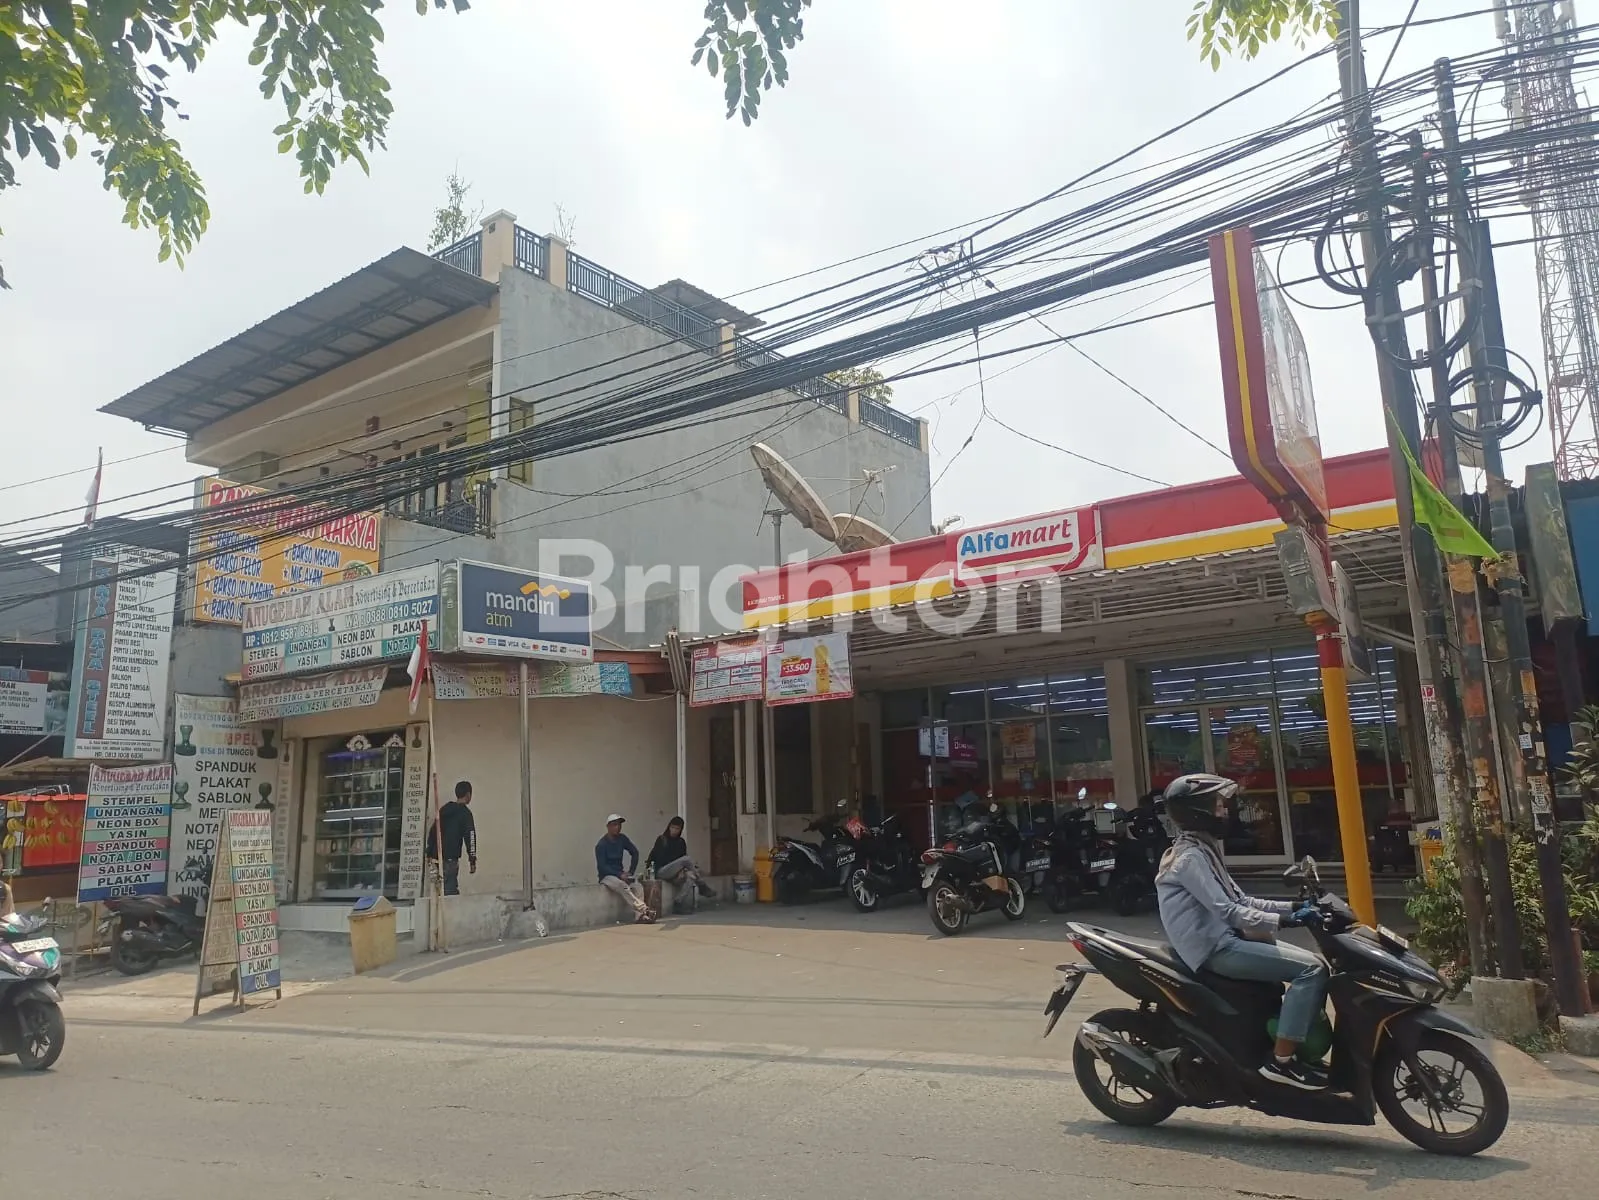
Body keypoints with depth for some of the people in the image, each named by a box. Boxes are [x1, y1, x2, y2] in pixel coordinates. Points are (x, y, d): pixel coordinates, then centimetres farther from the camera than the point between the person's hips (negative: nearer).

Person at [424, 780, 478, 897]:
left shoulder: (445, 809, 14)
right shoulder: (465, 812, -8)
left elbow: (432, 830, 18)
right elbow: (470, 836, -13)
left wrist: (430, 853, 23)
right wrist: (472, 860, -11)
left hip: (437, 857, 7)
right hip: (450, 858, -7)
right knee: (450, 891, -8)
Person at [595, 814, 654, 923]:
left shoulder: (622, 839, 6)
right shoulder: (601, 845, -11)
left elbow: (635, 853, 15)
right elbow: (602, 867, -15)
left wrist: (630, 872, 2)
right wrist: (620, 875, -24)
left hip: (621, 875, 5)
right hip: (606, 876, -5)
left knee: (637, 888, -24)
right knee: (622, 885, -36)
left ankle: (639, 915, -39)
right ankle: (644, 909, -44)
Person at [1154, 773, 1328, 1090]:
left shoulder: (1201, 850, 16)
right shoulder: (1190, 857, -16)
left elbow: (1241, 900, 16)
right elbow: (1226, 911, -23)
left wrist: (1293, 907, 6)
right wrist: (1282, 921, -26)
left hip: (1225, 939, 10)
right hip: (1216, 948, -10)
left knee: (1309, 963, 12)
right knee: (1311, 969, -17)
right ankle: (1281, 1060, -15)